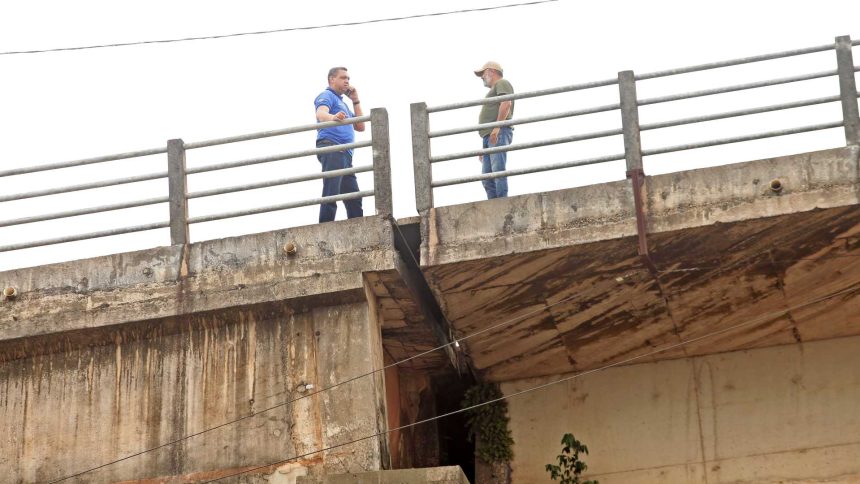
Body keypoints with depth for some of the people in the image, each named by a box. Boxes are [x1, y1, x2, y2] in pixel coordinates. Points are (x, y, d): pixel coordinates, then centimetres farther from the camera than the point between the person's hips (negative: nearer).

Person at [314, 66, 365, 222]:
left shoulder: (342, 103, 33)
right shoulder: (327, 95, 6)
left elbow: (360, 127, 26)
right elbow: (320, 114, -17)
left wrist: (355, 100, 20)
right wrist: (332, 117, -41)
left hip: (345, 154, 10)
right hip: (331, 147, -10)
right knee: (331, 193, -21)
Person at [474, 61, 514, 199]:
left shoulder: (501, 83, 8)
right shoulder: (493, 90, 35)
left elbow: (506, 103, -11)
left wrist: (497, 127, -22)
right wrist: (484, 148, 26)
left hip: (499, 133, -9)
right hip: (489, 137, 9)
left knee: (498, 170, -19)